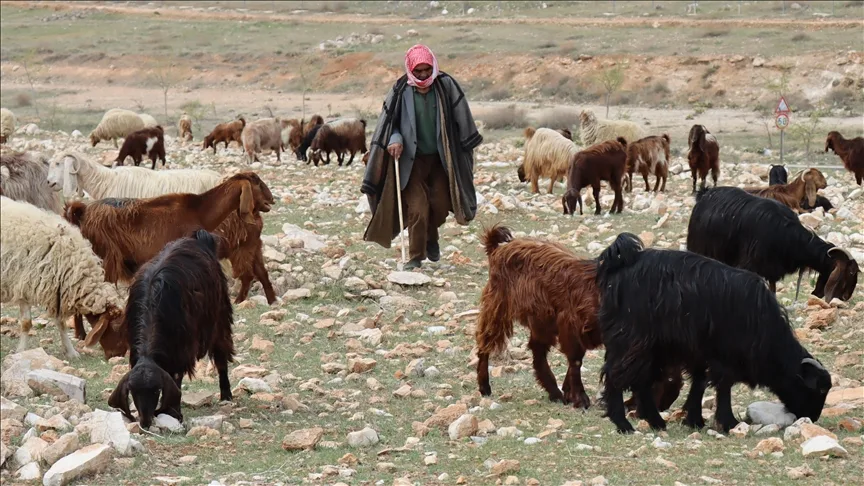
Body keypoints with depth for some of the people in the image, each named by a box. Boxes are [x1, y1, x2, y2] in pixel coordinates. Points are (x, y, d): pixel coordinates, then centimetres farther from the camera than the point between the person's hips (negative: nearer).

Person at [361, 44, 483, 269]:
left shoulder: (446, 86, -7)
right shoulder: (401, 92, -8)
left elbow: (462, 120, 3)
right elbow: (389, 122, 4)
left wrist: (462, 153, 5)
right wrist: (394, 139, -16)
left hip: (440, 158, 2)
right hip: (412, 160, -1)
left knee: (440, 205, 3)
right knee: (417, 209, -9)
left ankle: (431, 237, 36)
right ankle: (416, 256, 4)